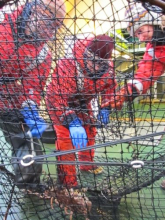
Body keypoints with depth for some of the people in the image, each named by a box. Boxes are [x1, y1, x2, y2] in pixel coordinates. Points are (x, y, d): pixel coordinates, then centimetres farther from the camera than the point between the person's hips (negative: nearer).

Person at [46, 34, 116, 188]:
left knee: (90, 131, 12)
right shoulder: (66, 66, -41)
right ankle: (68, 181, -3)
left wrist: (105, 108, -9)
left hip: (82, 102, 6)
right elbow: (58, 98, -44)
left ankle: (87, 164, 37)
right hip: (59, 100, -5)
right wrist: (72, 122, -54)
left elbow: (109, 86, 0)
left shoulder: (108, 68, -22)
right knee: (65, 137, -15)